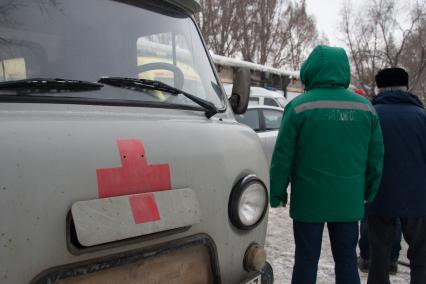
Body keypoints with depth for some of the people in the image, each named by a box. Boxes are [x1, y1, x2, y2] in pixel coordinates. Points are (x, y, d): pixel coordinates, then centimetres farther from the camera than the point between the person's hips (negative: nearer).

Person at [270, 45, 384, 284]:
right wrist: (369, 193, 17)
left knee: (306, 260, 9)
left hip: (309, 200, -3)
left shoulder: (300, 106, -10)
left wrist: (277, 194, 0)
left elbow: (283, 156, -10)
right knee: (347, 260, 16)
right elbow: (376, 156, 6)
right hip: (349, 201, 3)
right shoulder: (366, 107, 2)